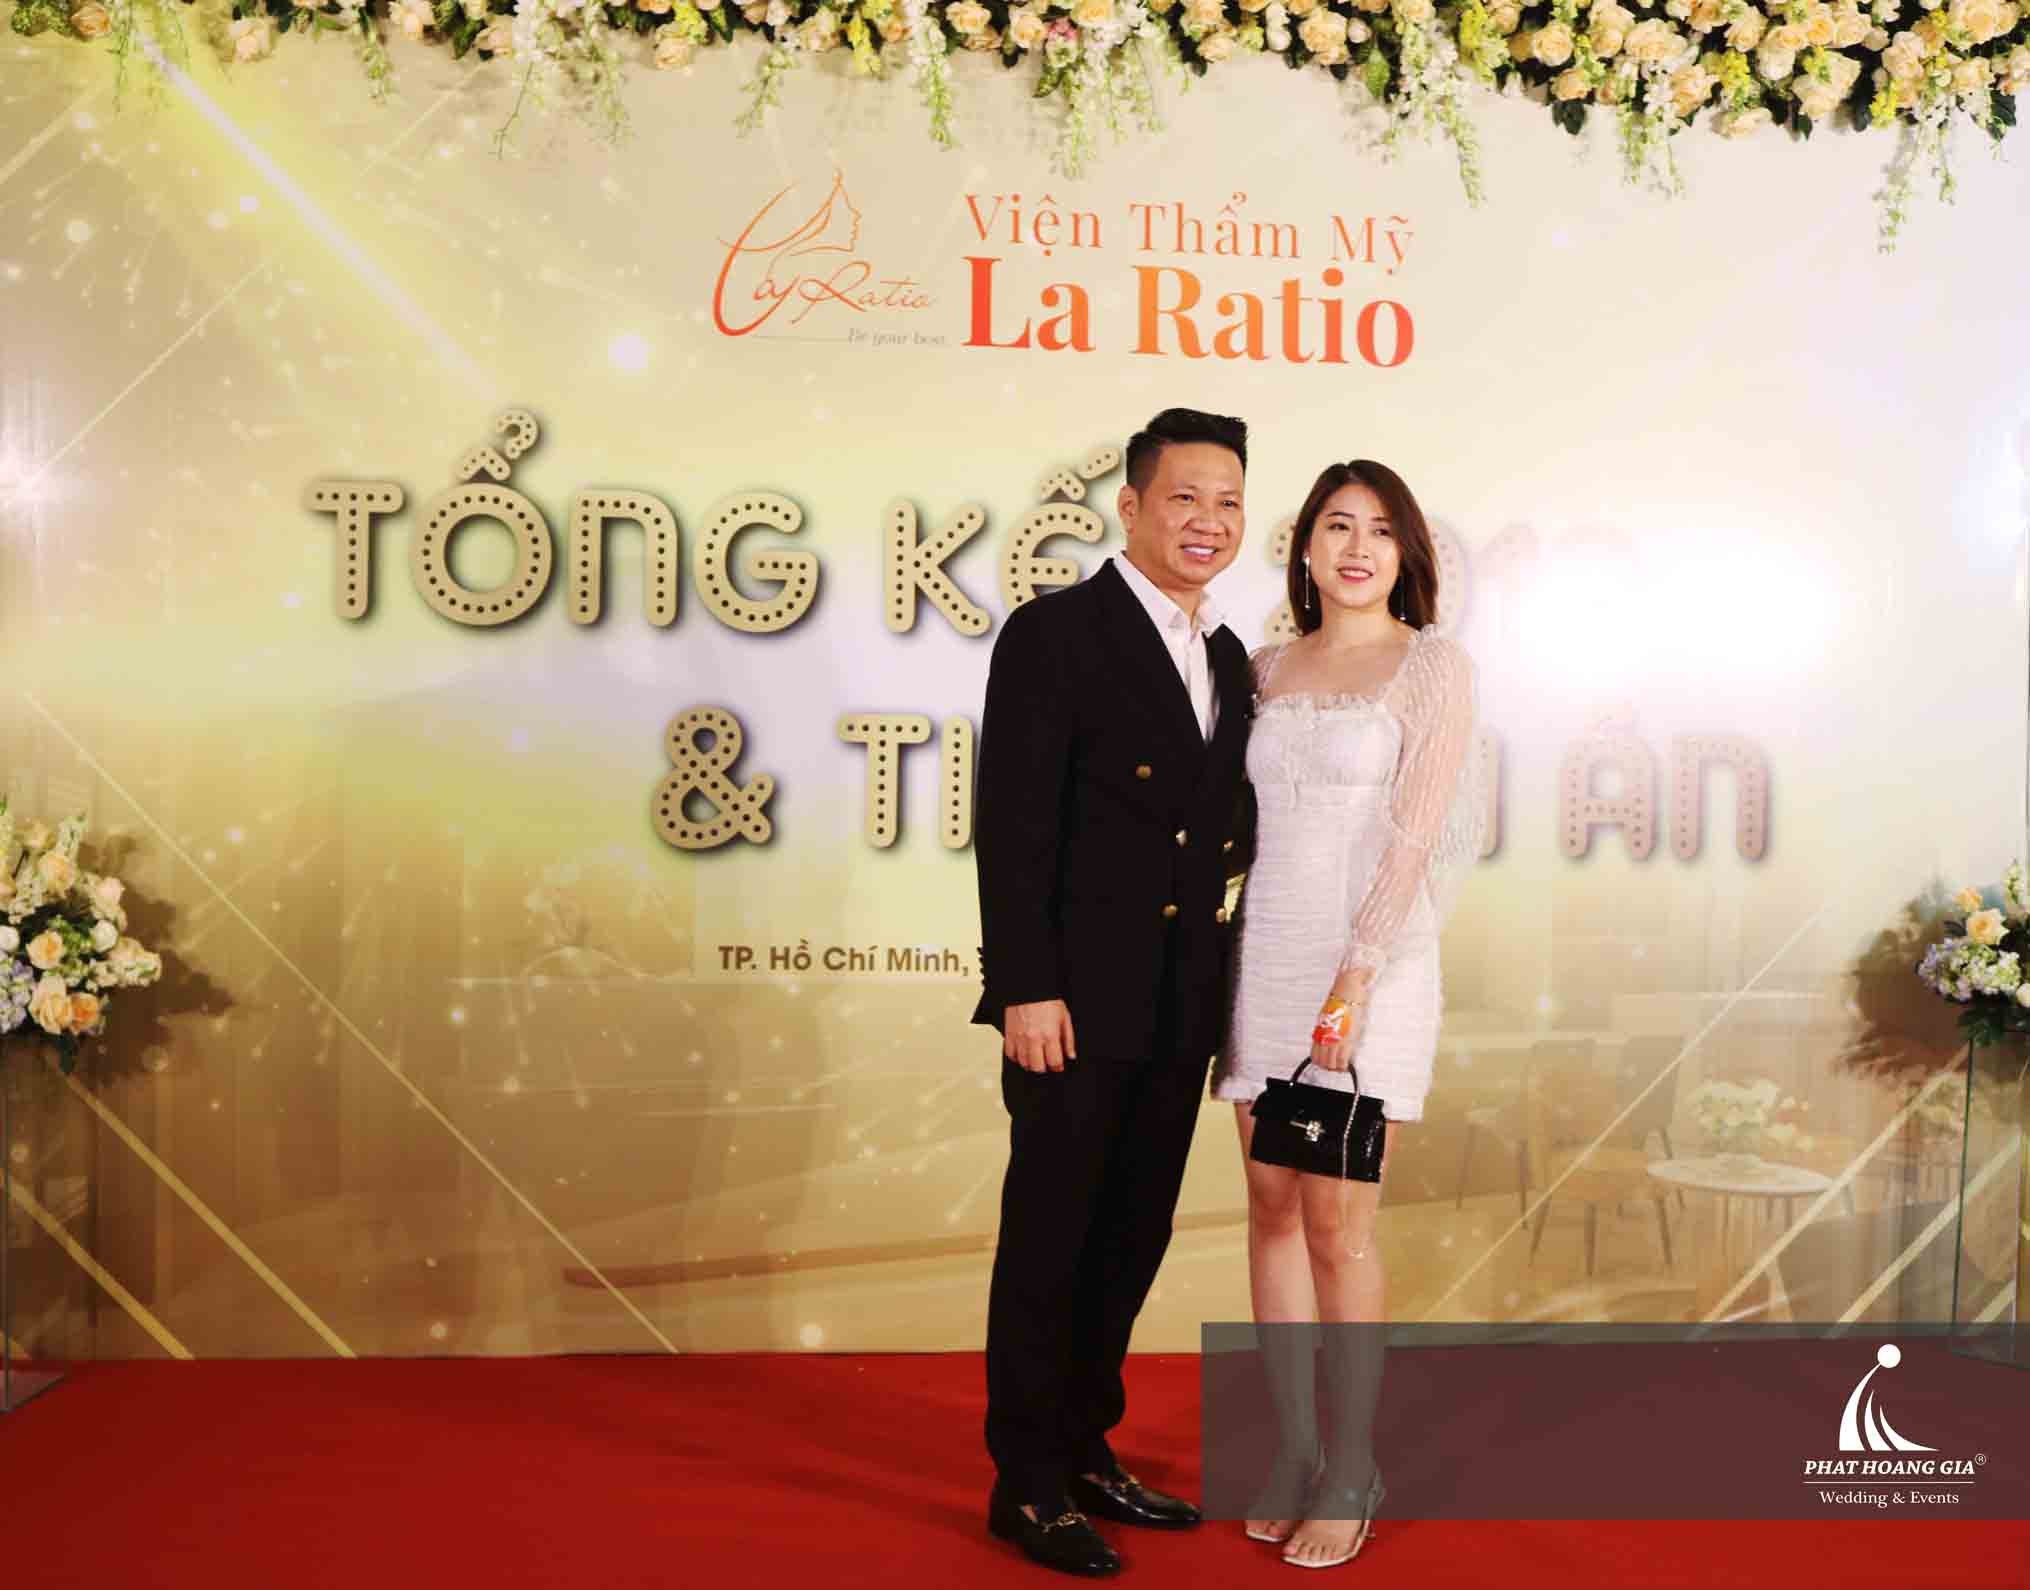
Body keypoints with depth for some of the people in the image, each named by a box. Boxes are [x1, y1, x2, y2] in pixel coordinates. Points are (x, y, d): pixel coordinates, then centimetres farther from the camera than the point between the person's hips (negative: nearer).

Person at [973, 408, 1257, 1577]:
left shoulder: (1230, 658, 14)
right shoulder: (1055, 634, -8)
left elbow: (1221, 836, 16)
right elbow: (1013, 826, -13)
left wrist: (1225, 999, 13)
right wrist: (1026, 990, -18)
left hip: (1179, 1012, 7)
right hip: (1077, 1003, -7)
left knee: (1134, 1241, 16)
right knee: (1049, 1240, 5)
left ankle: (1085, 1450, 32)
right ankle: (1028, 1482, 20)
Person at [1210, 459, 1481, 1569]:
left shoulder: (1434, 666, -1)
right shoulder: (1268, 669, 12)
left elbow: (1417, 830, -10)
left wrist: (1356, 975, -17)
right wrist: (1220, 978, 8)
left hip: (1373, 960, -5)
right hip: (1267, 955, 5)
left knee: (1338, 1218, -4)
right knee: (1272, 1207, 7)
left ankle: (1351, 1475, 11)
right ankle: (1293, 1454, 19)